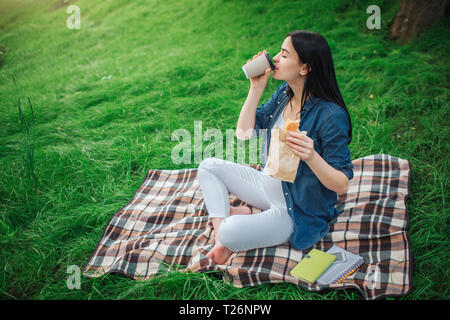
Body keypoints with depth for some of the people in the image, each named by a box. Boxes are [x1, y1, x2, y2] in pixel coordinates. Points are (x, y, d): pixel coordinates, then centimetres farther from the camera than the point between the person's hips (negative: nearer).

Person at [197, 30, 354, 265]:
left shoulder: (331, 115, -27)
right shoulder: (284, 92, -3)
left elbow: (342, 185, -24)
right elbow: (243, 132, -3)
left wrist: (311, 156, -42)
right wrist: (256, 88, -11)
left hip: (298, 212, -8)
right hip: (269, 184, 8)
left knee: (230, 234, -27)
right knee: (208, 167, 7)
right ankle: (220, 240, -1)